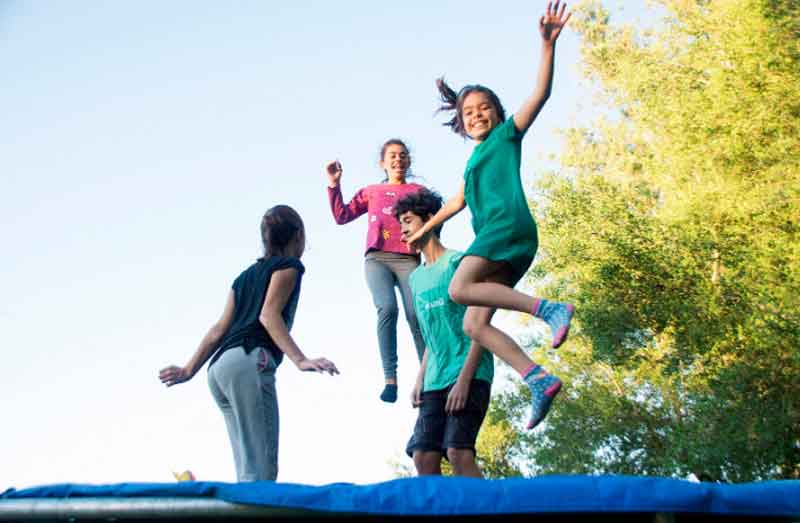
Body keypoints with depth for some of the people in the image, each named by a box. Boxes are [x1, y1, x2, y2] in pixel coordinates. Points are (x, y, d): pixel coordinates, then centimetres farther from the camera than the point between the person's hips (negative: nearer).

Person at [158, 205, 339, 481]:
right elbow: (268, 315, -9)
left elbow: (221, 328, 23)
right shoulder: (288, 265, 7)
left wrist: (189, 370, 22)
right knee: (260, 471, -15)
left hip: (220, 367, 8)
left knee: (248, 470, 2)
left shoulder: (247, 274, 30)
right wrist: (300, 360, -19)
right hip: (249, 361, -8)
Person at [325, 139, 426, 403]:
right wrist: (334, 185, 10)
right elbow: (342, 216, 19)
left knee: (416, 315, -20)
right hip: (377, 258, 0)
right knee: (387, 309, -25)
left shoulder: (419, 191, 20)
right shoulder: (371, 191, 25)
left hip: (408, 259, 0)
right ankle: (390, 379, -26)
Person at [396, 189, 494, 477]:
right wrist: (420, 380, 10)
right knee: (423, 457, -4)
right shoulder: (416, 277, 19)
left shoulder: (458, 262, -2)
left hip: (469, 374, -7)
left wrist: (464, 378, -16)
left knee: (458, 451, -20)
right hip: (435, 381, 7)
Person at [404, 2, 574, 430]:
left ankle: (547, 308, -30)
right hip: (492, 236, 8)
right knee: (474, 324, -7)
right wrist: (423, 230, 49)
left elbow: (540, 93, -1)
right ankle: (539, 379, -16)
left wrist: (547, 44, -12)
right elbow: (457, 202, 42)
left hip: (509, 223, -8)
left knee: (460, 289, -27)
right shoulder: (473, 160, 31)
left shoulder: (507, 134, 12)